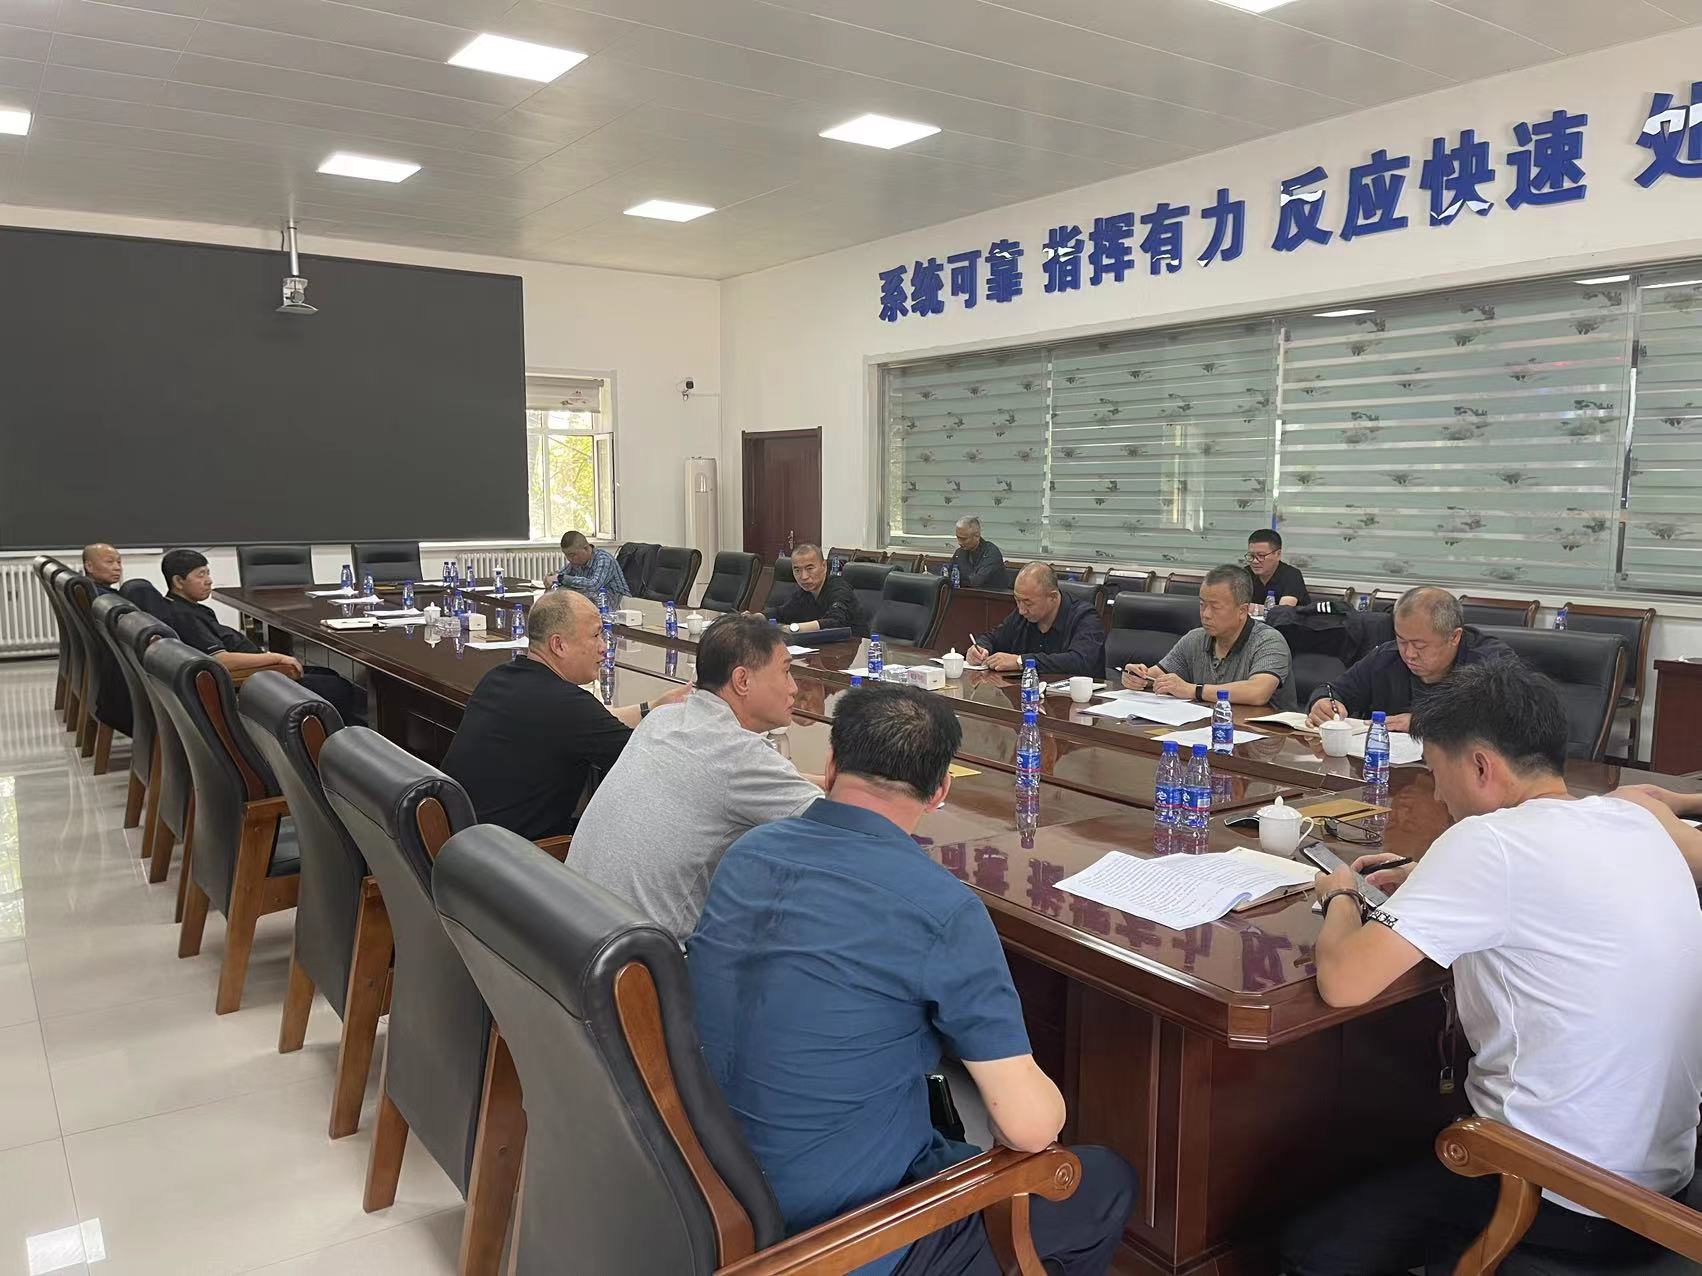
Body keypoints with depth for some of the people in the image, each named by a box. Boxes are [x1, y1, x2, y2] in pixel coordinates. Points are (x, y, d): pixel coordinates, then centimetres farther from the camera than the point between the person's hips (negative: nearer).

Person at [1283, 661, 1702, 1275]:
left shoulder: (1489, 841, -24)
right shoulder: (1635, 818, 1)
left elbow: (1344, 982, -27)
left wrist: (1342, 898, -7)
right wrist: (1426, 881, 12)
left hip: (1565, 1199, -8)